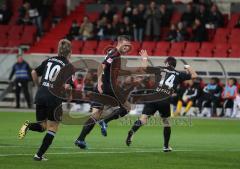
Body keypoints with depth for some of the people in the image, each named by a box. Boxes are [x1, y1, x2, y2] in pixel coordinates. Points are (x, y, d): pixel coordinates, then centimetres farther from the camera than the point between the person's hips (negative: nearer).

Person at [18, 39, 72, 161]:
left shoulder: (49, 61, 12)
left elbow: (34, 73, 11)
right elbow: (66, 86, -17)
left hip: (40, 96, 5)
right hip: (54, 99, -5)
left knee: (42, 126, 19)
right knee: (52, 129, 10)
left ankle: (28, 126, -14)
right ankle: (39, 155, 4)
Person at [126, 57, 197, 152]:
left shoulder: (160, 70, 15)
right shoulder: (178, 75, 17)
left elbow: (144, 69, 12)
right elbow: (194, 76, 24)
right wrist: (188, 67, 41)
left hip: (153, 97, 0)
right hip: (165, 101, 0)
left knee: (143, 119, -7)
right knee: (166, 122, 21)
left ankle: (132, 132, -35)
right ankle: (166, 146, 22)